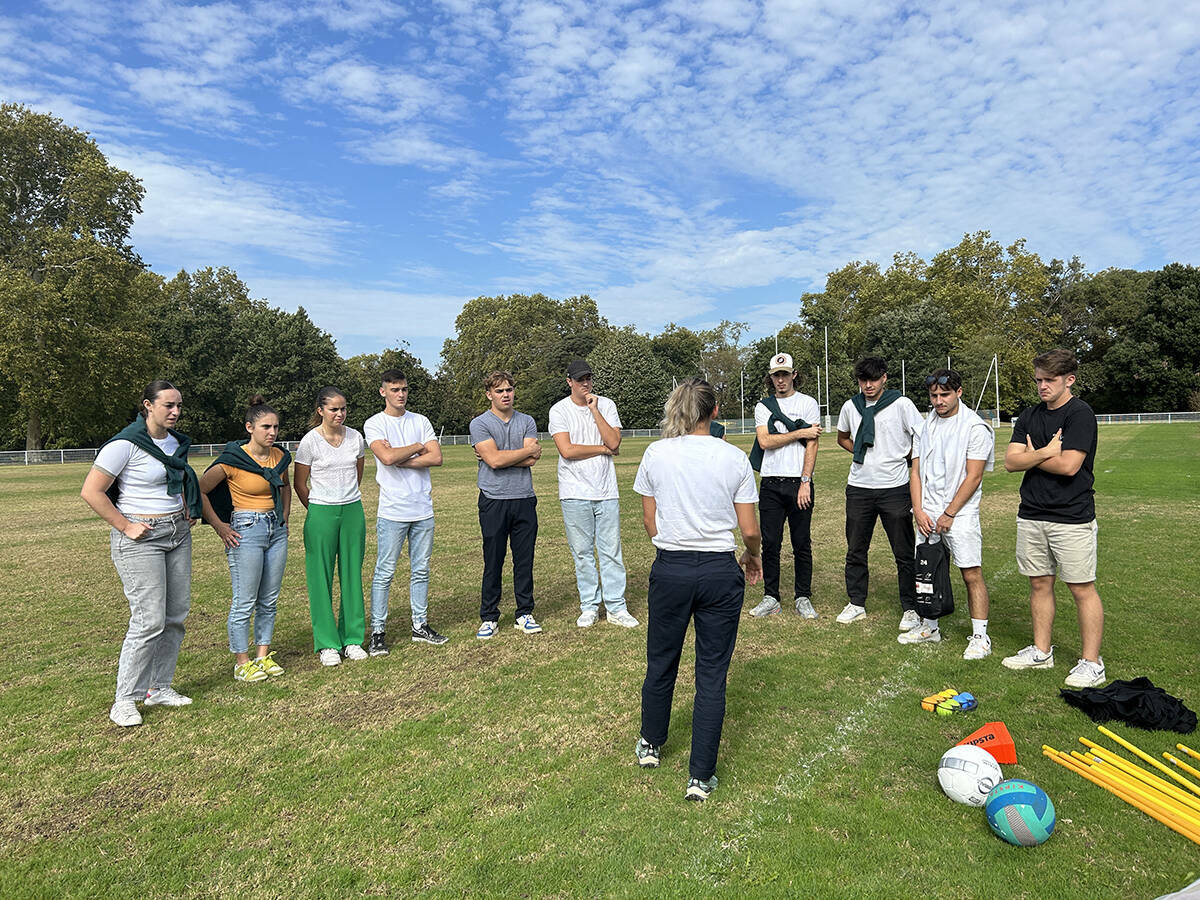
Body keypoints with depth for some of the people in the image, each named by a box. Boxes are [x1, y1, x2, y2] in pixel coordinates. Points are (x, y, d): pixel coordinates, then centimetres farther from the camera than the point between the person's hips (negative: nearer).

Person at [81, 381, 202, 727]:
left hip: (178, 534, 8)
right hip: (140, 539, -7)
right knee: (149, 621, -10)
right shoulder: (125, 445, -13)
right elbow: (91, 492, -13)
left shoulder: (177, 441, 10)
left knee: (176, 617, 9)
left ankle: (159, 688, 22)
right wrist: (125, 526, -14)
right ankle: (124, 700, 4)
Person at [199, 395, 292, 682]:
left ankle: (263, 656, 23)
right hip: (246, 530, -6)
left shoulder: (279, 456, 6)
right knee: (244, 602, 0)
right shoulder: (232, 460, -13)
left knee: (269, 600, 12)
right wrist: (220, 527, -8)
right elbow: (200, 491, -8)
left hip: (276, 529, 6)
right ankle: (242, 663, 12)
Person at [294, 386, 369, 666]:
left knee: (352, 575, 7)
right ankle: (327, 644, 13)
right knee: (321, 578, 2)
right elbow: (300, 484, 3)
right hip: (321, 514, -3)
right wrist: (318, 511, 8)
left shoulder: (355, 437, 4)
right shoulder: (310, 441, -6)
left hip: (353, 511, 3)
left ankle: (352, 639, 18)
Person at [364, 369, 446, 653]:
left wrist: (400, 460, -10)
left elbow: (436, 457, -2)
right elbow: (387, 457, -19)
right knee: (384, 573, 0)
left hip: (423, 508, 4)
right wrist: (417, 447, -4)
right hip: (392, 510, -4)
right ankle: (378, 632, 9)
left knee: (421, 570, 11)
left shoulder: (420, 421, 10)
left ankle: (420, 626, 21)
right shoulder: (374, 424, -1)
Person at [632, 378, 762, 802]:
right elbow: (750, 530, -2)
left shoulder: (655, 454, -3)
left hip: (670, 570, 1)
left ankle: (650, 745, 43)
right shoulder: (734, 458, -5)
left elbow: (649, 522, 4)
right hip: (720, 572, -1)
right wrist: (754, 557, 19)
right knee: (712, 675, 9)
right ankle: (700, 777, 16)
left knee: (661, 661, 20)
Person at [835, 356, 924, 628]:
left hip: (895, 488, -3)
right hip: (859, 488, 4)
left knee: (904, 552, 3)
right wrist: (864, 454, 9)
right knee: (855, 550, 10)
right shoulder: (850, 406, 7)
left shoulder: (901, 404, -5)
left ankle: (910, 608, 15)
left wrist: (903, 457, -4)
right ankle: (856, 603, 23)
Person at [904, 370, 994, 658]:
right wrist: (919, 511, -1)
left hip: (960, 514, -5)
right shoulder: (924, 426, 10)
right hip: (927, 513, 6)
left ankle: (980, 636, 5)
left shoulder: (975, 427, -7)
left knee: (972, 574, -4)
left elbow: (973, 477, -11)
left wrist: (949, 514, -12)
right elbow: (916, 471, 10)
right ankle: (930, 627, 23)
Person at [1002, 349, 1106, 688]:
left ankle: (1091, 663, 10)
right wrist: (1046, 452, -10)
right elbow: (1011, 461, 3)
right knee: (1039, 583, 13)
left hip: (1071, 517, -6)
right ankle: (1041, 651, 25)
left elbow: (1068, 466, -19)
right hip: (1031, 515, 6)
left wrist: (1032, 456, -3)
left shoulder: (1080, 414, -8)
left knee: (1082, 588, 0)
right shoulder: (1029, 416, 12)